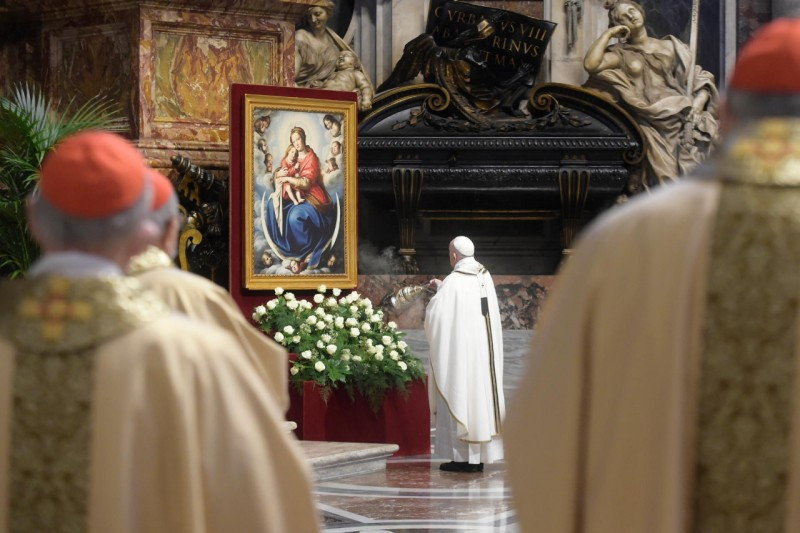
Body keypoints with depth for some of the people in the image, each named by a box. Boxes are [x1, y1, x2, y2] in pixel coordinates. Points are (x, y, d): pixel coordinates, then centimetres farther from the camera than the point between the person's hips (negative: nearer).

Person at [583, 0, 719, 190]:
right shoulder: (620, 54, 11)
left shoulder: (671, 47, 17)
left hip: (680, 116, 2)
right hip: (648, 123, -2)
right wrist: (608, 34, 2)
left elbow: (699, 80, 11)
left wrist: (696, 107, -7)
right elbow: (590, 65, -8)